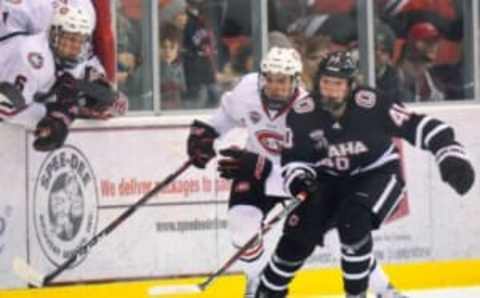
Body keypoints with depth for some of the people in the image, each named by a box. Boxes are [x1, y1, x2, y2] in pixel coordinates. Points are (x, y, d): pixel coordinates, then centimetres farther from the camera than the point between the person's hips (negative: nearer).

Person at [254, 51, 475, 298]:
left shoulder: (371, 106, -26)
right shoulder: (302, 115, -16)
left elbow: (419, 127, -21)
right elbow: (293, 159, -5)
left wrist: (451, 156, -30)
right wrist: (297, 179, -27)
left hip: (379, 173, -4)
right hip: (331, 179, 4)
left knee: (353, 221, -30)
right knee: (300, 233, -6)